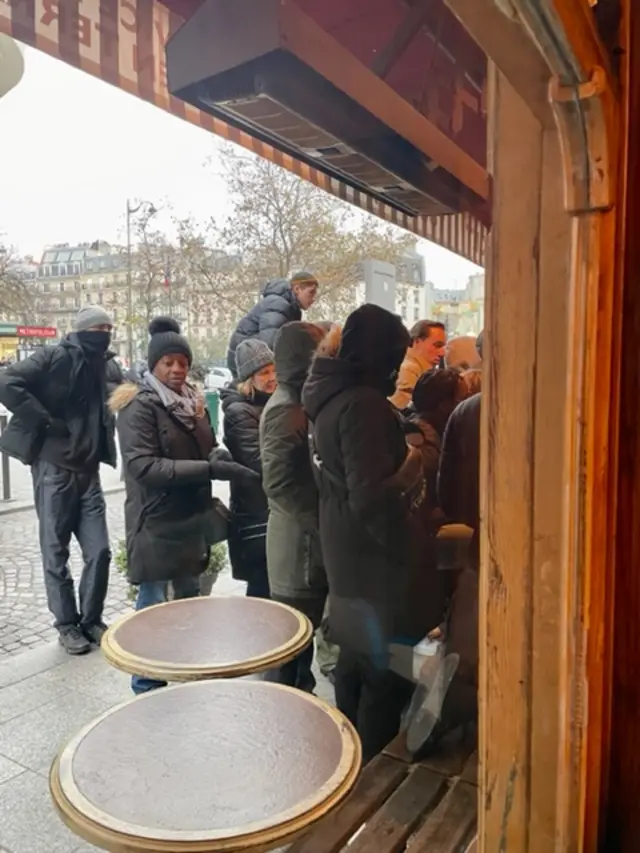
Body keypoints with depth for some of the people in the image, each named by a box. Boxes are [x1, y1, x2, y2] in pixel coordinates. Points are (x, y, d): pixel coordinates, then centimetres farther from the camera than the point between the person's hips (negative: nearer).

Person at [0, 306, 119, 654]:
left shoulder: (107, 367, 10)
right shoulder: (54, 357, -8)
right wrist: (45, 422, -18)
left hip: (88, 472, 5)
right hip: (54, 470, -5)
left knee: (99, 551, 5)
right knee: (56, 554, 5)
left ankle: (91, 620, 23)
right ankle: (67, 625, 21)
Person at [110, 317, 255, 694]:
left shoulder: (193, 401, 11)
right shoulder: (139, 407, -13)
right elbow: (142, 465, -23)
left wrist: (217, 456, -5)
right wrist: (208, 469, -28)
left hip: (193, 519, 8)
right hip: (156, 524, -7)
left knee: (190, 599, 19)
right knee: (154, 606, 1)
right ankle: (147, 686, 18)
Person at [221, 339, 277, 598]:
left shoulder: (270, 405, 11)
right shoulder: (239, 412, -14)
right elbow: (262, 463, -22)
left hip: (275, 511, 8)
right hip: (256, 517, -8)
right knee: (262, 591, 0)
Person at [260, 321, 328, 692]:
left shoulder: (303, 402, 10)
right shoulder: (285, 410, -18)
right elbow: (278, 484, -24)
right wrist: (320, 521, -19)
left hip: (311, 537, 9)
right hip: (299, 539, -9)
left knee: (305, 627, 20)